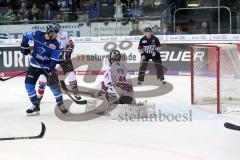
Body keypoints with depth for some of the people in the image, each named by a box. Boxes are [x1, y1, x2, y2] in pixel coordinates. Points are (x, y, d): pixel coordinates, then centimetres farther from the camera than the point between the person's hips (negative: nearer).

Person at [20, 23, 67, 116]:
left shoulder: (55, 44, -15)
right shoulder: (37, 35, -14)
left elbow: (54, 59, -16)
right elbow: (26, 36, 5)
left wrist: (51, 70, -27)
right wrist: (24, 46, -1)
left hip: (47, 66, -1)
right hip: (34, 65, 2)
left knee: (53, 84, -8)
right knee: (29, 84, -7)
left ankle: (60, 103, 14)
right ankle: (35, 106, 3)